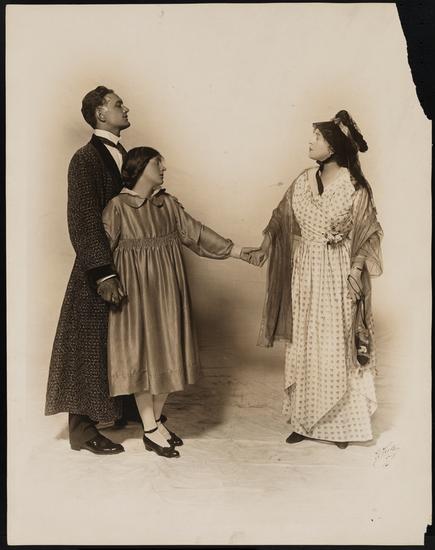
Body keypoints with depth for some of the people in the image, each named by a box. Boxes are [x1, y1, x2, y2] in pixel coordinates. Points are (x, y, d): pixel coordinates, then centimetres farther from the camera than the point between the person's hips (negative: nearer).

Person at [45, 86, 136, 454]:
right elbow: (83, 223, -21)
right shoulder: (86, 159, -13)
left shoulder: (122, 154, 12)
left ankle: (124, 408, 34)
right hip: (99, 270, -8)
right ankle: (82, 428, 15)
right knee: (91, 346, 2)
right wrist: (104, 274, -26)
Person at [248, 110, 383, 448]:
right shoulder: (303, 182, 5)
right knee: (303, 347, 9)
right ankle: (306, 420, 23)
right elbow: (281, 219, 7)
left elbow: (370, 233, -6)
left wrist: (356, 269, -16)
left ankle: (341, 423, 20)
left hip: (338, 277, -5)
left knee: (337, 349, 3)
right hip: (305, 274, 5)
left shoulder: (355, 188, -9)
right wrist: (265, 247, -8)